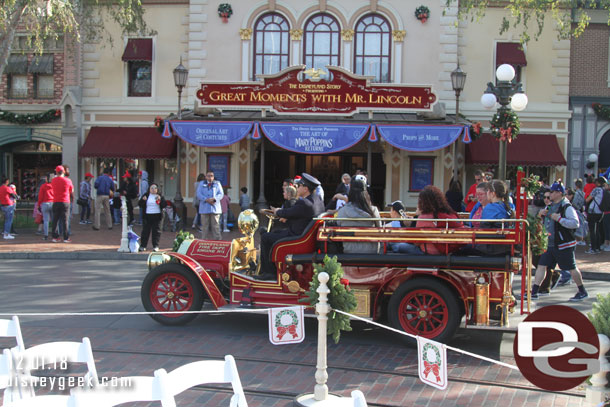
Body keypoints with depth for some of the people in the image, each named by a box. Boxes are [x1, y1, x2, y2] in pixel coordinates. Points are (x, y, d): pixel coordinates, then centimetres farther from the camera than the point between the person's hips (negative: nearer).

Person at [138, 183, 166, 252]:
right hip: (147, 216, 1)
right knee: (145, 231, 3)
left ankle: (155, 246, 6)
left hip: (157, 216, -1)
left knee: (156, 231, 0)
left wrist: (160, 199, -19)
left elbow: (164, 205, -3)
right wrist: (143, 200, -17)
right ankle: (142, 246, 9)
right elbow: (139, 204, 3)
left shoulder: (160, 196, 5)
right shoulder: (146, 195, 6)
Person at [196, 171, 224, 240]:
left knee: (215, 226, -3)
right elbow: (199, 195, 2)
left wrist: (214, 199, -16)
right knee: (205, 226, 2)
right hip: (204, 208, 0)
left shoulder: (217, 184, 11)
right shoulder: (201, 184, 12)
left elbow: (221, 194, 3)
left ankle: (217, 239, -2)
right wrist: (206, 199, -14)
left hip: (215, 208, 0)